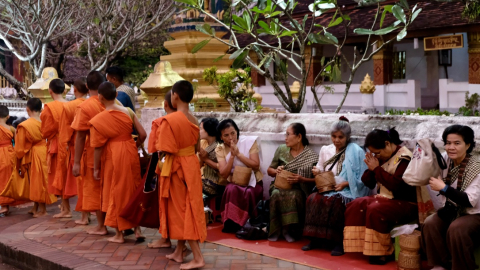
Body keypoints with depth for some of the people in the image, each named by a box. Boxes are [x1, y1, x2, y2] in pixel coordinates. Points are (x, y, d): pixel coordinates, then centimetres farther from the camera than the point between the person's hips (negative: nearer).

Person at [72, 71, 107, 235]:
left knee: (95, 189, 6)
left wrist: (77, 162, -11)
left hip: (92, 154, -4)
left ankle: (101, 226, 11)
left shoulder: (84, 107, -13)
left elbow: (80, 136, -15)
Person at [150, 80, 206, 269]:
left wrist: (158, 130, -4)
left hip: (177, 168, -7)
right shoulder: (193, 120, 5)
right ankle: (179, 252, 27)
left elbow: (165, 150, -18)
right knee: (188, 208, 15)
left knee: (181, 210, -1)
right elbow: (195, 146, 10)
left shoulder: (169, 120, -18)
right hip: (191, 164, 8)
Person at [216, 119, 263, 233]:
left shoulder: (249, 142, -3)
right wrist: (232, 155, -18)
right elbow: (224, 174, -8)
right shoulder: (220, 149, 2)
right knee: (232, 190, -34)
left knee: (248, 193, -34)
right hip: (234, 182, 1)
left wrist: (238, 153, -16)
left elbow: (256, 166, -10)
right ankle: (231, 224, -23)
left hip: (252, 182, -1)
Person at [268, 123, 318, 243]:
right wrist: (276, 171, -3)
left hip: (299, 189, -3)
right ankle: (275, 231, -20)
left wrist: (301, 179, -17)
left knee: (293, 196, -37)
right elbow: (269, 170, 20)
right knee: (277, 194, -32)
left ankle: (290, 230, -18)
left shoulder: (311, 156, 0)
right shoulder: (281, 150, 11)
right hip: (279, 186, 3)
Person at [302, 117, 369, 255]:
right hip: (327, 189, 5)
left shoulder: (356, 152, -1)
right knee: (313, 199, -27)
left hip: (347, 192, -5)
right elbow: (320, 171, 23)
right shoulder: (325, 150, 15)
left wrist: (345, 183, -17)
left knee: (333, 201, -36)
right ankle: (316, 238, -19)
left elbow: (362, 179, -5)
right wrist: (317, 172, 0)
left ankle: (338, 242, -26)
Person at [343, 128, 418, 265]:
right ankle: (362, 245, -10)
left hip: (404, 203, -9)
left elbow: (398, 185, -27)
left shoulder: (404, 158, -16)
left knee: (375, 210, -31)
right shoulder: (382, 156, 8)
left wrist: (377, 169, -20)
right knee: (355, 206, -8)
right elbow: (368, 183, 10)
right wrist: (371, 169, -10)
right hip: (384, 198, 9)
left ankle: (384, 252, -16)